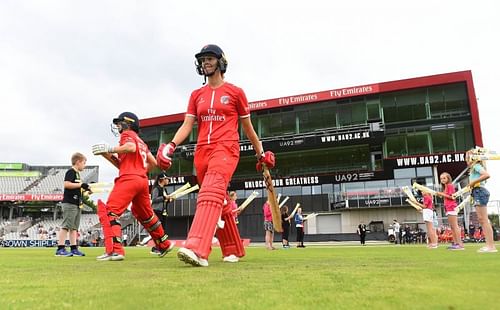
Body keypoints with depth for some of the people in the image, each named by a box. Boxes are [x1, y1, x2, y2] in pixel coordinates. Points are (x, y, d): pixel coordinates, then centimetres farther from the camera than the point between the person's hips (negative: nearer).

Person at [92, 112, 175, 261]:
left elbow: (131, 147, -17)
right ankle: (164, 245, 34)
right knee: (146, 215, 23)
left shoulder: (127, 134, 5)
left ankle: (115, 250, -25)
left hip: (129, 179, -9)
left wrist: (109, 149, -11)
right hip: (143, 180, 9)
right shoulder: (141, 142, 28)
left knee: (109, 211, -12)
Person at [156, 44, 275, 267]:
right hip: (202, 151, 5)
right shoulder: (196, 95, 17)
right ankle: (234, 250, 23)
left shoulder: (235, 92, 7)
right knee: (220, 202, 9)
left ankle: (198, 250, -39)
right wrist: (171, 145, -9)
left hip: (226, 148, -5)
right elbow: (187, 125, 8)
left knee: (211, 194, -27)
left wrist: (260, 153, 15)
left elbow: (247, 126, 12)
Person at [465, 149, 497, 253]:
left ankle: (491, 246, -12)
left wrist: (473, 182, -17)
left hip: (479, 191, -10)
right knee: (482, 220, 7)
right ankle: (489, 245, 8)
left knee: (484, 220, -11)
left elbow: (487, 175, -20)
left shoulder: (476, 166, -7)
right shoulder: (474, 167, 22)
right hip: (477, 193, 10)